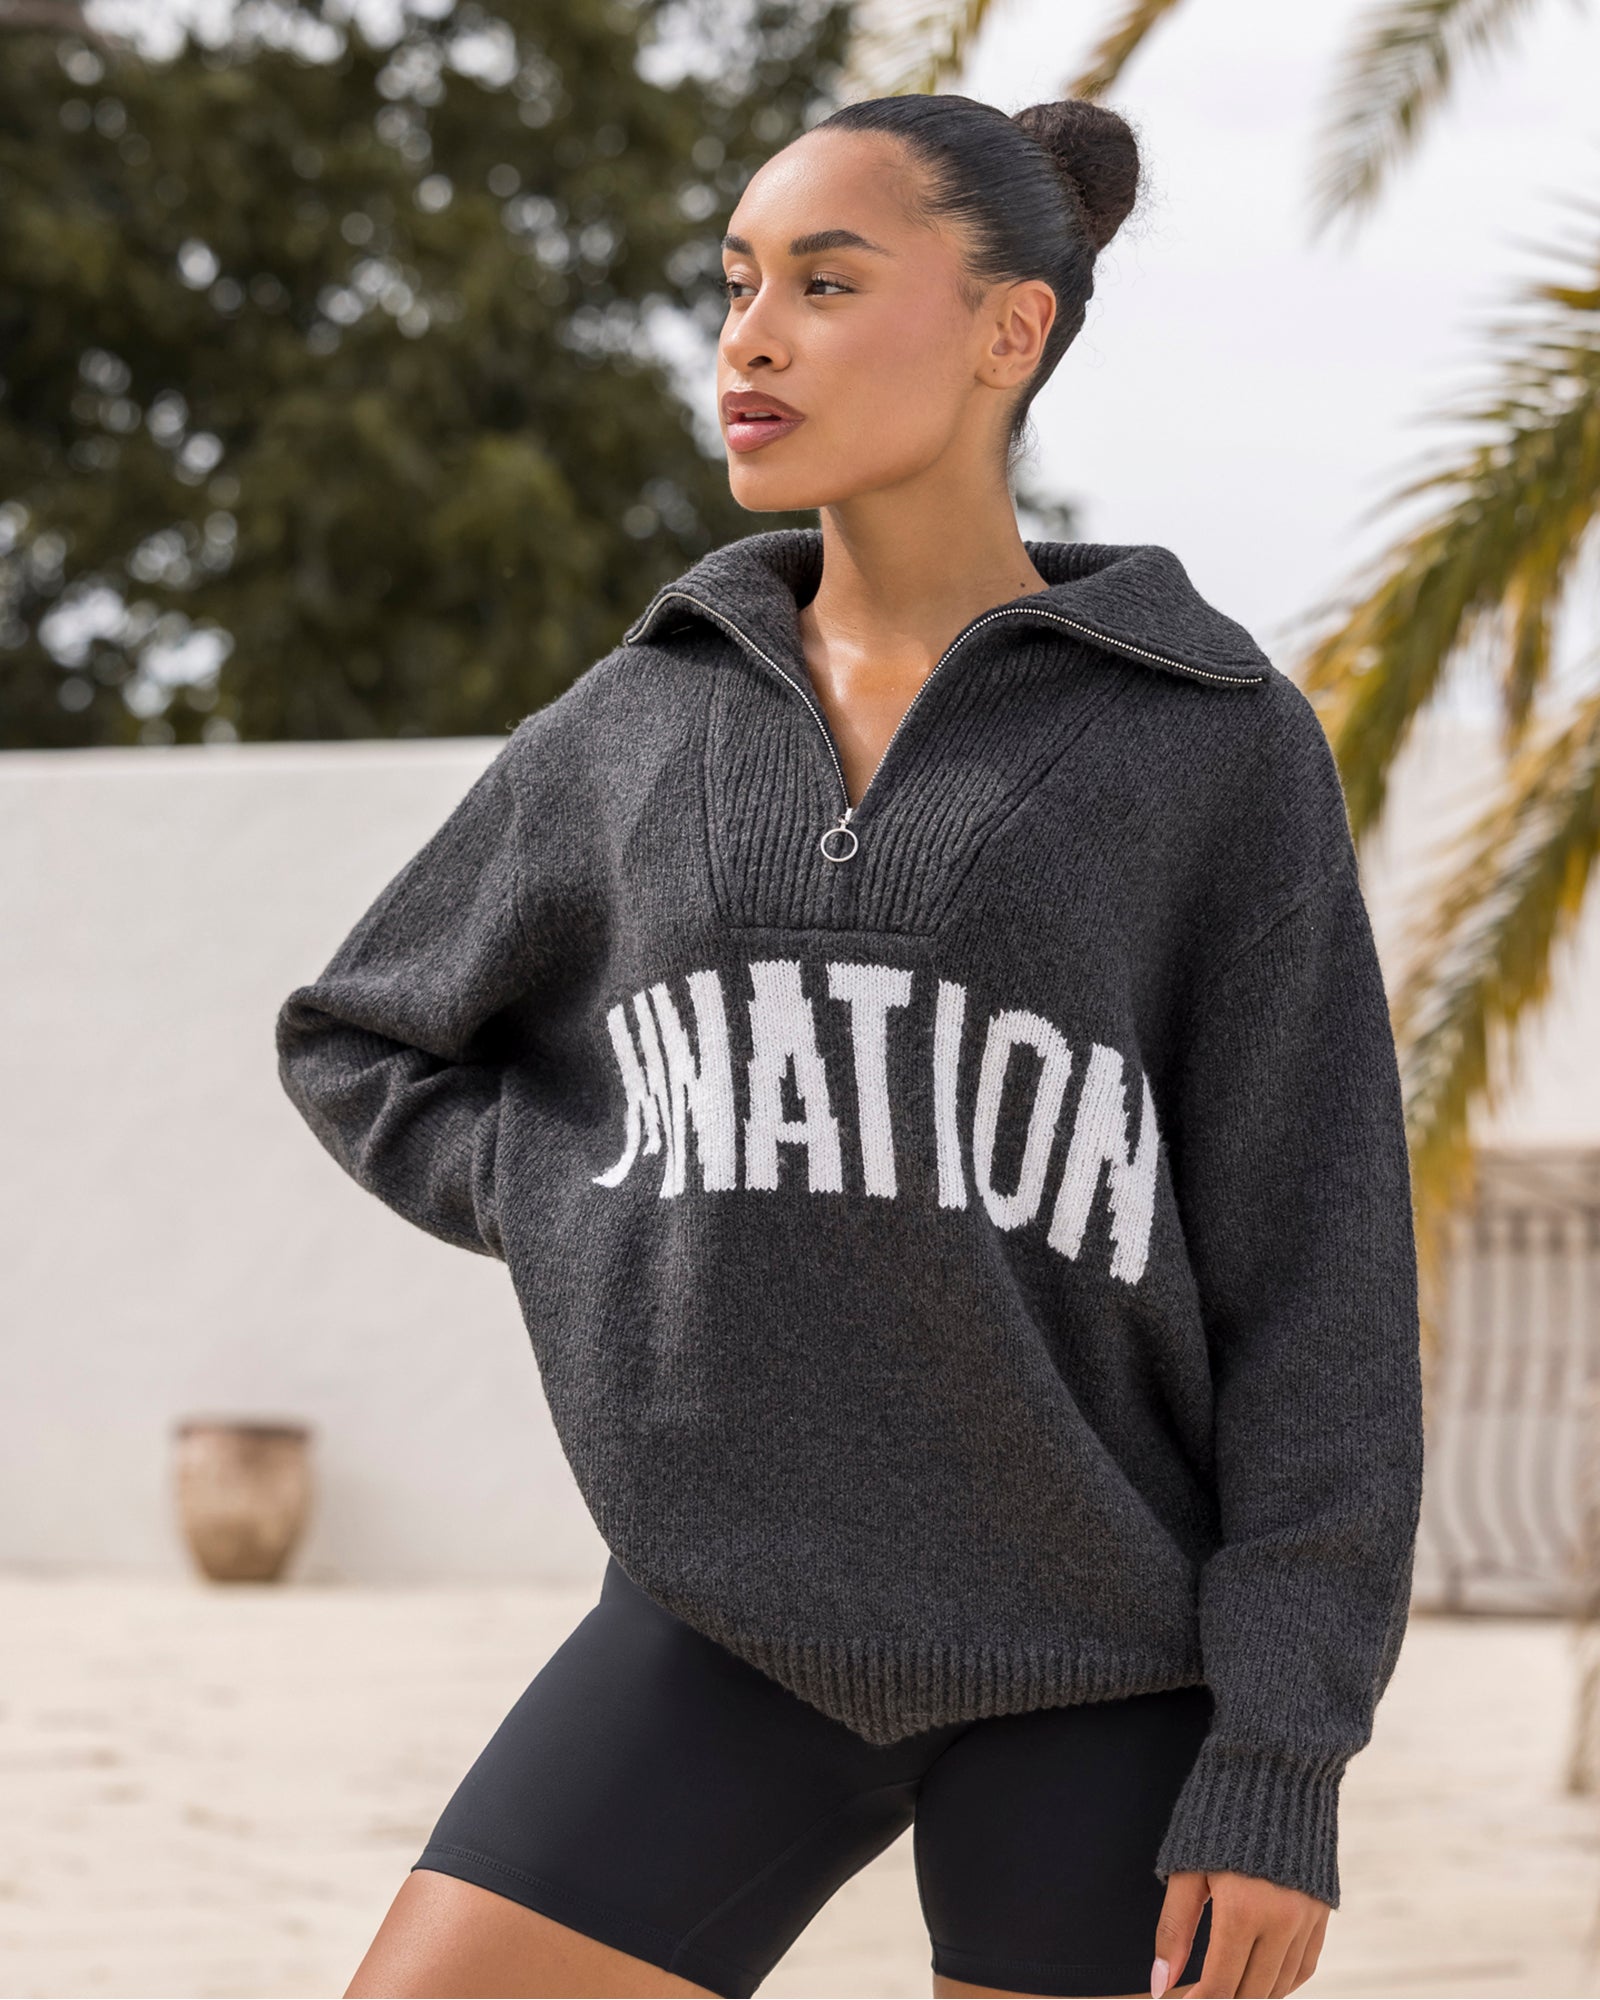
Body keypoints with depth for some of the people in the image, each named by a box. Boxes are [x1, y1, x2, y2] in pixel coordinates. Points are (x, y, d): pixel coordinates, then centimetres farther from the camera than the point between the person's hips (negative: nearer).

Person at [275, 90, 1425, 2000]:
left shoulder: (1215, 736, -4)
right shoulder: (635, 730, 6)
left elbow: (1315, 1265, -7)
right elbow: (359, 1048, 21)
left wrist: (1285, 1761, -12)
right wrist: (603, 1238, 2)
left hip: (1105, 1675, -3)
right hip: (737, 1638, 3)